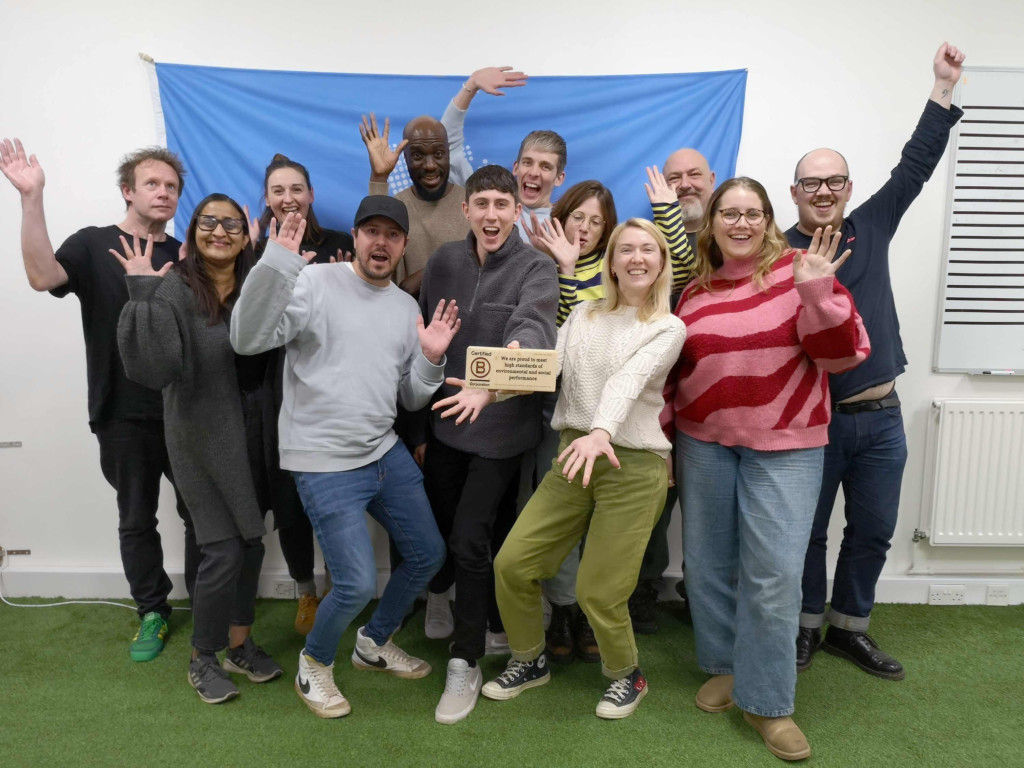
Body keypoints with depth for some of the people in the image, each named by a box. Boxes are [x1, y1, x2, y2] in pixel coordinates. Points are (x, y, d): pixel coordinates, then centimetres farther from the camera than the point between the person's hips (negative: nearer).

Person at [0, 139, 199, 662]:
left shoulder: (185, 256, 8)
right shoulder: (93, 245, 1)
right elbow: (43, 276, -19)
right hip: (125, 415, -1)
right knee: (136, 520, 12)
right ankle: (153, 612, 30)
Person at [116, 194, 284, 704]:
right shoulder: (173, 289, -13)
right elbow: (152, 370, -25)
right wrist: (142, 296, -29)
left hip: (255, 437, 5)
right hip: (203, 438, -5)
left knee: (251, 542, 13)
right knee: (223, 550, -2)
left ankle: (240, 643, 34)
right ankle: (202, 659, 23)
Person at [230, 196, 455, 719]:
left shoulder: (408, 307, 9)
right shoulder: (314, 283, -10)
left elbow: (411, 399, 12)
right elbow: (247, 341, -23)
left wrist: (430, 360, -7)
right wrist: (276, 261, -30)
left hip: (386, 454, 7)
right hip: (324, 464, -7)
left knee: (428, 554, 15)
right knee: (357, 584, -7)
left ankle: (375, 644, 41)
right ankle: (314, 665, 26)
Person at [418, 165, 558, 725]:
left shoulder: (536, 269, -9)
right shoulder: (444, 262, 3)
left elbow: (533, 321, -30)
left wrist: (517, 350, -55)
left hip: (501, 427, -4)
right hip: (443, 421, 4)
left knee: (469, 540, -5)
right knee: (437, 526, 16)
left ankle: (465, 663, 15)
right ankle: (442, 605, 50)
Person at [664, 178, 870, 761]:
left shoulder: (798, 273, -3)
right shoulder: (694, 292, 9)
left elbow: (843, 354, -9)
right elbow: (671, 373, 15)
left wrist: (818, 293, -23)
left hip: (784, 448, -4)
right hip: (704, 445, 4)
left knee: (773, 575, -4)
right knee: (708, 564, 12)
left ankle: (767, 702, 14)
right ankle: (724, 666, 33)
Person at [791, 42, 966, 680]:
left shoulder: (871, 228, 6)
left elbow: (915, 166, 7)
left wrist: (945, 86, 6)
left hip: (879, 415, 5)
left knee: (873, 531, 13)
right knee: (808, 531, 10)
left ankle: (850, 627, 31)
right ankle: (807, 624, 29)